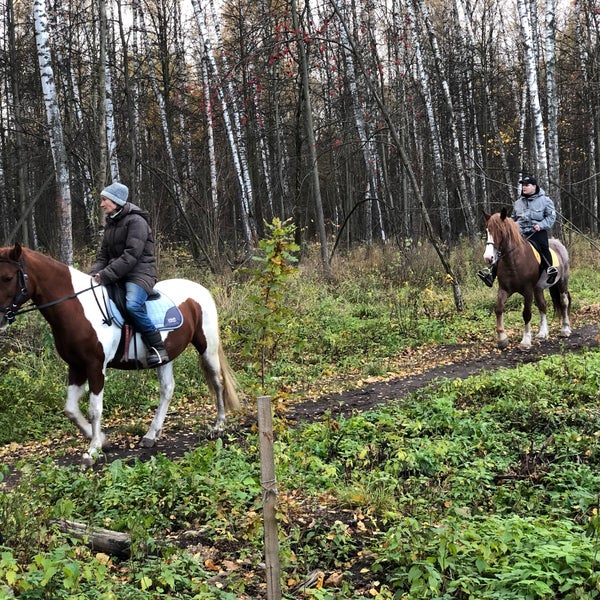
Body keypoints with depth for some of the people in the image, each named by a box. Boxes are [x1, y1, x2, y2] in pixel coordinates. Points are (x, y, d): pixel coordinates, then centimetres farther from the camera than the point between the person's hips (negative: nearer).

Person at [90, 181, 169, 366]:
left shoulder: (136, 221, -11)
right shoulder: (111, 224, 17)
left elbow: (131, 255, -20)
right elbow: (103, 255, 15)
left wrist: (106, 275, -24)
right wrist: (95, 274, -6)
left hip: (140, 273, -9)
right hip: (117, 275, 9)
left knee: (133, 305, -34)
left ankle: (158, 349, -24)